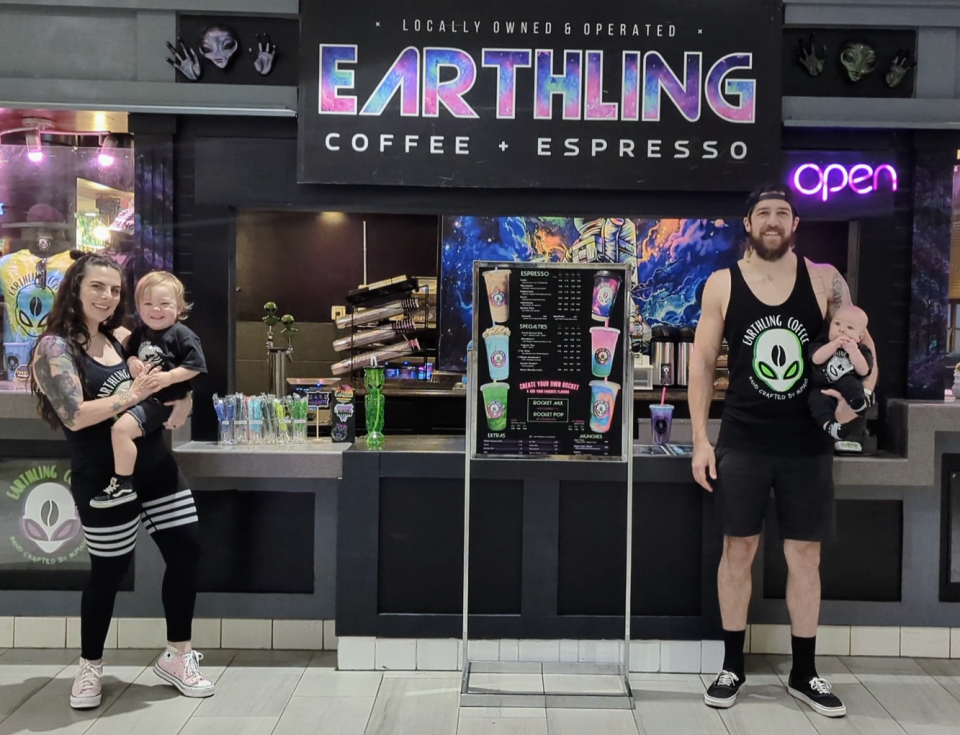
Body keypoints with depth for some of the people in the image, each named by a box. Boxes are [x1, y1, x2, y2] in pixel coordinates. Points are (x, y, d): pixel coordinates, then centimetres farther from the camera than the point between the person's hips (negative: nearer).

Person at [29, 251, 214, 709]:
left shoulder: (122, 338, 8)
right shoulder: (55, 347, -10)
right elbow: (75, 416, -21)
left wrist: (183, 397, 3)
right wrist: (133, 395, -12)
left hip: (155, 464, 7)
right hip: (103, 479, -7)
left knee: (186, 550, 6)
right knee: (110, 570, 6)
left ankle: (177, 658, 22)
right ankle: (90, 667, 31)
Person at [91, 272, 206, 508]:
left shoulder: (182, 335, -14)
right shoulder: (140, 332, 7)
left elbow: (195, 366, -17)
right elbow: (130, 353, 21)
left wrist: (169, 377, -26)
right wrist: (132, 362, -2)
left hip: (162, 401, -10)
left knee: (121, 428, -24)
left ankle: (123, 486, -13)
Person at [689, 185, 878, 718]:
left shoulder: (824, 280, 1)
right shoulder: (722, 285, -1)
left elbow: (863, 344, 7)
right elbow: (703, 363, 0)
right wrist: (701, 439, -5)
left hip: (808, 441, 1)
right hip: (743, 441, -1)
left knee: (805, 555, 8)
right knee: (739, 550, 7)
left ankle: (804, 673, 25)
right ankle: (734, 666, 22)